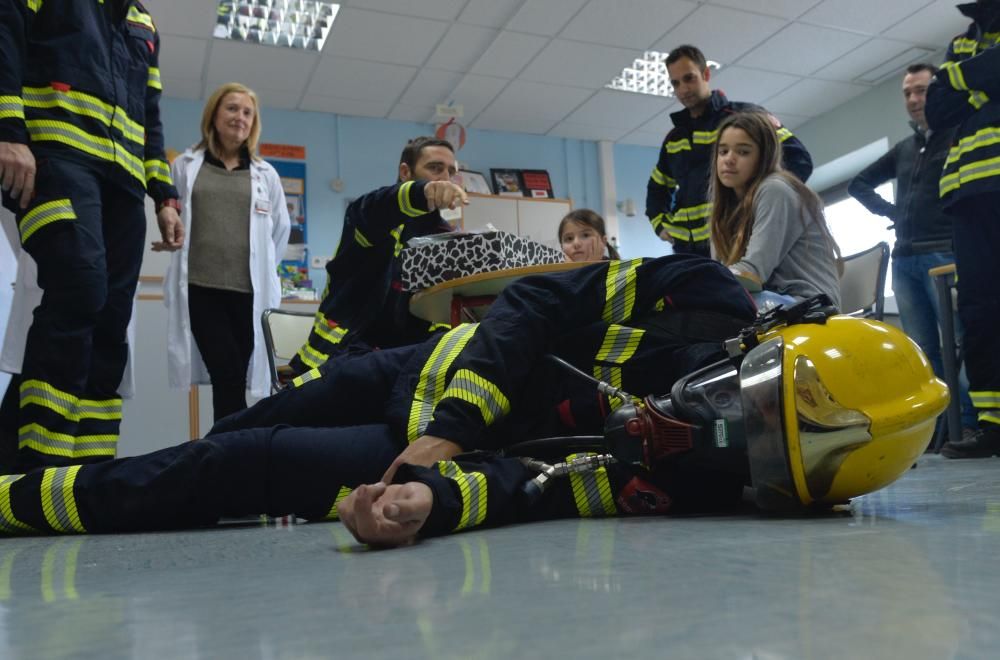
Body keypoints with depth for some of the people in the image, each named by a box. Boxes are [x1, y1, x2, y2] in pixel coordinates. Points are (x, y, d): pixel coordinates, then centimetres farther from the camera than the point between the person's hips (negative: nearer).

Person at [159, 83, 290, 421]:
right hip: (200, 288, -2)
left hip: (249, 291, 2)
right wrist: (192, 263, 11)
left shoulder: (266, 174, 12)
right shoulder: (185, 165, 8)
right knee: (227, 377, -13)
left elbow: (281, 227, 20)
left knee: (235, 379, 3)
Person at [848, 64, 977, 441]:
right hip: (904, 258, 6)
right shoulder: (903, 149, 22)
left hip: (946, 253, -6)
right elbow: (858, 184, 31)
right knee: (922, 350, 4)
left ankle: (971, 422, -5)